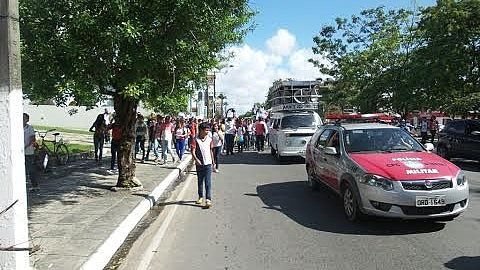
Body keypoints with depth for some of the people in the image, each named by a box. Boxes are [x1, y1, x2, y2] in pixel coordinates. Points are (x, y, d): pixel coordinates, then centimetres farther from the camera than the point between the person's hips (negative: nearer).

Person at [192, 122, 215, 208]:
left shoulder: (210, 139, 3)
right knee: (200, 181, 14)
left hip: (208, 163, 0)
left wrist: (213, 162, 15)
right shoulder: (196, 140, -6)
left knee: (208, 182, -6)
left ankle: (208, 199, -7)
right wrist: (196, 159, -26)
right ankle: (200, 197, 29)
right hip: (199, 164, 0)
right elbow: (193, 151, -10)